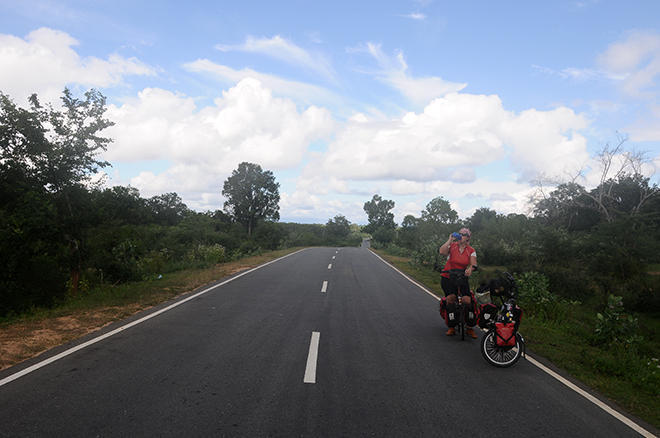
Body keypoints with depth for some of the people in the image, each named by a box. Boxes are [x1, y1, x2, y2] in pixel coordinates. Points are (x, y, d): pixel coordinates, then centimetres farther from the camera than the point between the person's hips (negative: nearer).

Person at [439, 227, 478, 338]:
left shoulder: (471, 251, 1)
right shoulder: (452, 246, -3)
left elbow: (474, 264, -13)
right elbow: (441, 252, -23)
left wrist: (470, 269, -36)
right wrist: (450, 240, -19)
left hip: (462, 278, 1)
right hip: (448, 278, -1)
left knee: (467, 300, -12)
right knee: (451, 299, -14)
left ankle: (470, 328, 3)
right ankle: (451, 327, -1)